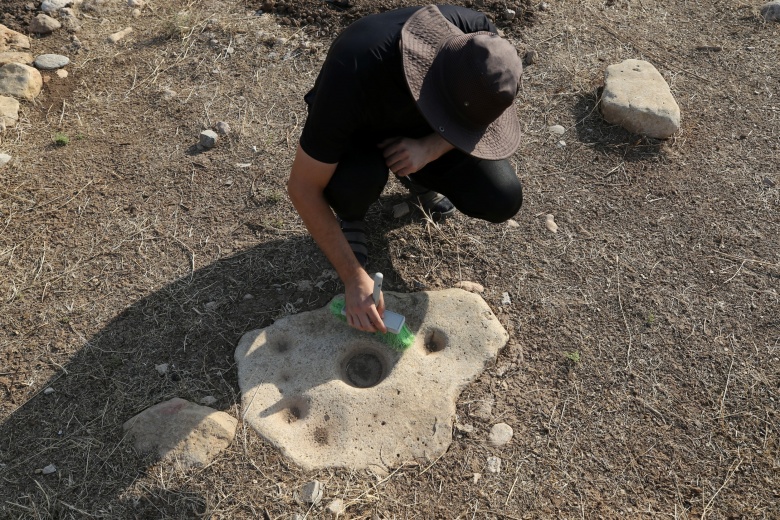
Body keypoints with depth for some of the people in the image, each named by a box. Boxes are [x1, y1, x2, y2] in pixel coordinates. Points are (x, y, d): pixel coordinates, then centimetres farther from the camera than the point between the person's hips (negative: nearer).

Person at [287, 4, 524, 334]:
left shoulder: (477, 40, -30)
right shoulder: (352, 77, -40)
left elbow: (490, 112, -8)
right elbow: (303, 188, -30)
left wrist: (431, 148, -28)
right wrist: (355, 278, -31)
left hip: (422, 135, 3)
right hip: (358, 132, -3)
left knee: (502, 202, -18)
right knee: (356, 182, -38)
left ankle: (420, 180, 14)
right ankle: (349, 215, 0)